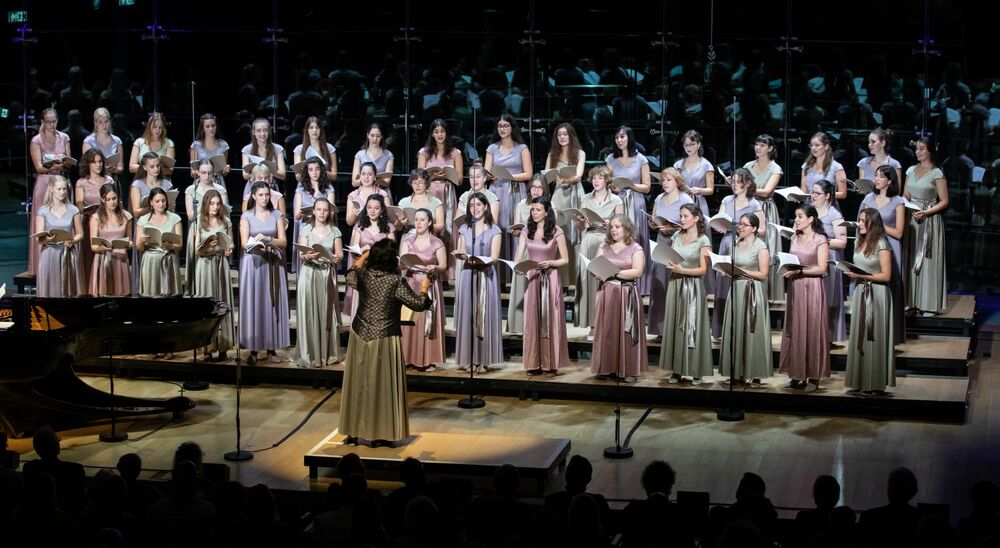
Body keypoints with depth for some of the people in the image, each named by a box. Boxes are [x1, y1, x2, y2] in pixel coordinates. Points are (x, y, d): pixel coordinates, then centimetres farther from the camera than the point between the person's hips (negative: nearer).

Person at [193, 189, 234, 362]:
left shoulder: (226, 222, 9)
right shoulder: (199, 223, 2)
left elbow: (231, 245, 16)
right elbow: (197, 250, 0)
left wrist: (229, 249, -6)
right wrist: (208, 246, -19)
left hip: (221, 265, 2)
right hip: (205, 265, -2)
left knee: (222, 303, 0)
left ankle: (222, 346, 2)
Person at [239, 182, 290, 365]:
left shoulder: (276, 215, 8)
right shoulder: (246, 216, 3)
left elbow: (283, 241, 0)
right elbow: (244, 243, -7)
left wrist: (267, 239, -17)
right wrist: (258, 245, -25)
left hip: (273, 264, 2)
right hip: (253, 262, -2)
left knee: (272, 304, 1)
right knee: (253, 304, -4)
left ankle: (271, 348, 5)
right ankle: (253, 349, -2)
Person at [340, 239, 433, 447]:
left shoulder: (363, 276, -1)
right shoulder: (396, 282, -15)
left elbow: (350, 276, 23)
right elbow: (418, 304, -10)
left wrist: (364, 256, 32)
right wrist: (424, 289, 10)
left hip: (360, 336, 4)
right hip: (383, 340, -4)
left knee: (357, 383, 13)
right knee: (383, 386, 5)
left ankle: (353, 432, 19)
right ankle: (380, 435, 7)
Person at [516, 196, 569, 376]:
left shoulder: (556, 232, -4)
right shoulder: (526, 232, 7)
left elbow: (565, 260, -1)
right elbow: (518, 257, 1)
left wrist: (550, 263, -18)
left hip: (550, 279, -3)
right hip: (531, 279, 3)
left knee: (550, 320, 0)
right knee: (532, 320, 4)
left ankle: (551, 364, 6)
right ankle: (534, 363, 9)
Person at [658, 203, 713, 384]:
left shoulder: (703, 241, -5)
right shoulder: (677, 236, 10)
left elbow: (703, 269, -8)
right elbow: (670, 259, 14)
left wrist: (682, 270, -20)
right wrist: (670, 265, -9)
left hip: (693, 287, -5)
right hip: (675, 285, 5)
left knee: (692, 327, -3)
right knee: (675, 326, 3)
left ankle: (695, 371, 3)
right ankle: (676, 370, 7)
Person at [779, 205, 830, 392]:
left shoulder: (820, 240, -4)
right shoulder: (795, 238, 13)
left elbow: (821, 269, -11)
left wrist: (799, 271, -20)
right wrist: (786, 268, -3)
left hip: (812, 288, -6)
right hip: (795, 288, 6)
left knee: (812, 331, -3)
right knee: (794, 330, 3)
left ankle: (813, 377, 1)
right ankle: (797, 374, 8)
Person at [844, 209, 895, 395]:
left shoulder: (881, 244, -10)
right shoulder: (859, 242, 12)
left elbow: (886, 276, -13)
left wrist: (862, 276, -18)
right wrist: (852, 274, 4)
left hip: (876, 294, -7)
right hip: (860, 292, 7)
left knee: (874, 338, -4)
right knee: (859, 337, 7)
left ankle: (875, 383, 2)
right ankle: (860, 381, 11)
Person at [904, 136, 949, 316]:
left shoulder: (937, 174, -6)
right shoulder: (911, 171, 10)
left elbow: (944, 202, -7)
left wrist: (926, 212, -18)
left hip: (930, 220, -6)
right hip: (911, 219, 6)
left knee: (928, 260, -4)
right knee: (911, 259, 6)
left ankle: (930, 304, 0)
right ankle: (912, 300, 12)